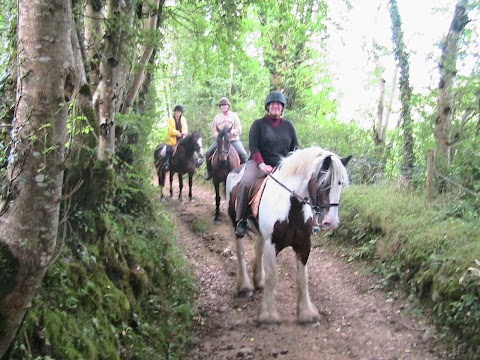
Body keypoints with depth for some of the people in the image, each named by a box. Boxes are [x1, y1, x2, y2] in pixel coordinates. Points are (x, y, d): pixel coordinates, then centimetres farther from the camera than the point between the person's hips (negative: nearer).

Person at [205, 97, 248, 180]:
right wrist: (219, 135, -12)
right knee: (208, 153, -13)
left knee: (243, 154, -23)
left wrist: (231, 132, -18)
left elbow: (239, 129, -2)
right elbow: (213, 132, 8)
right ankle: (209, 173, 2)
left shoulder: (234, 116, 4)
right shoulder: (217, 117, 10)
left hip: (233, 139, -2)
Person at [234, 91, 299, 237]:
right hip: (260, 163, -3)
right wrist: (262, 165, -21)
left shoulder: (288, 125, 13)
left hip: (282, 164, 4)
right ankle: (241, 221, -21)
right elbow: (253, 147, -7)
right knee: (246, 183, -32)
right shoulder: (259, 124, 2)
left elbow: (295, 147, 13)